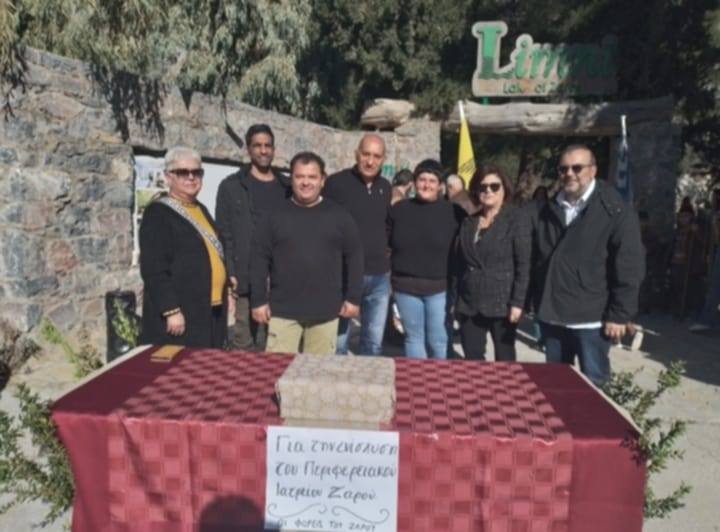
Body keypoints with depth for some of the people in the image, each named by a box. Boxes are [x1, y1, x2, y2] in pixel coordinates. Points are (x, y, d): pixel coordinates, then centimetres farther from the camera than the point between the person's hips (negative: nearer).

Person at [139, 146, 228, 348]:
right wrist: (171, 311, -20)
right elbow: (153, 269, -16)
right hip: (180, 315, -8)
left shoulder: (200, 209, 15)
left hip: (211, 311, 8)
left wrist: (225, 291, 16)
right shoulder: (157, 213, -9)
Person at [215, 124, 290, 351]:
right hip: (246, 280, -3)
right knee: (245, 345, 1)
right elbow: (223, 233, -1)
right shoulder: (231, 186, 4)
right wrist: (229, 274, -9)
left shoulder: (287, 187, 13)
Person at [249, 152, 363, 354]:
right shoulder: (275, 216, 1)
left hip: (326, 311, 1)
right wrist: (258, 300, -1)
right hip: (283, 310, 0)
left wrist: (353, 298, 3)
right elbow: (260, 259, 2)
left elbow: (354, 257, 5)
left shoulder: (339, 216, 2)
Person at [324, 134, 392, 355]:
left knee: (374, 342, 13)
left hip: (379, 277, 5)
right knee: (337, 342, 3)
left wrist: (385, 254, 14)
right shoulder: (336, 183, -8)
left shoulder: (386, 188, 10)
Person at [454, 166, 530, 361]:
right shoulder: (469, 221, 10)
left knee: (504, 360, 8)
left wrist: (517, 302, -15)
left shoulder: (516, 219, -4)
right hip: (469, 304, 5)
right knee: (472, 360, 9)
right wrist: (458, 299, 11)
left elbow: (523, 264, -9)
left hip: (502, 303, -4)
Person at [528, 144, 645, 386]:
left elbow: (629, 269, -11)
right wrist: (536, 303, 8)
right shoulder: (545, 212, 8)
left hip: (592, 318, -5)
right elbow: (534, 261, 12)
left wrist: (619, 315, -13)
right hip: (551, 315, 5)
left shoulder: (616, 212, -8)